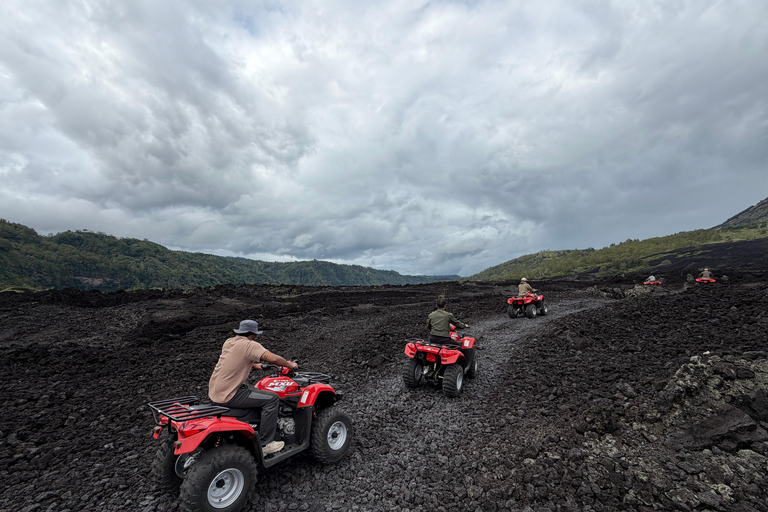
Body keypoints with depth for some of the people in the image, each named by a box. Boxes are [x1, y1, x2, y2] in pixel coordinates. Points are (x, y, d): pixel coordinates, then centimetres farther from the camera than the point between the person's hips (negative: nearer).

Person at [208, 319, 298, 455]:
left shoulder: (229, 342, 9)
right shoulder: (250, 345, -17)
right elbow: (273, 358, -25)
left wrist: (254, 366, 26)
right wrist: (290, 365, -9)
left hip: (214, 392, 10)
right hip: (228, 397, -10)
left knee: (255, 391, 28)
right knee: (272, 398, -7)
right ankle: (264, 444, 1)